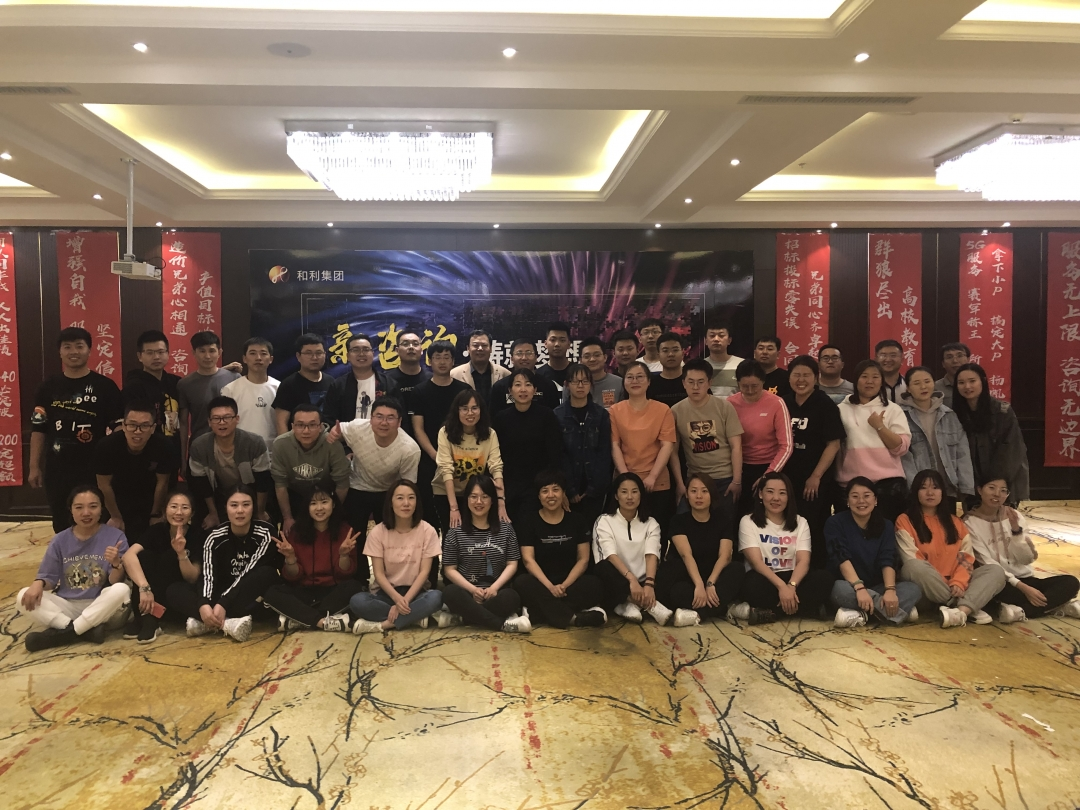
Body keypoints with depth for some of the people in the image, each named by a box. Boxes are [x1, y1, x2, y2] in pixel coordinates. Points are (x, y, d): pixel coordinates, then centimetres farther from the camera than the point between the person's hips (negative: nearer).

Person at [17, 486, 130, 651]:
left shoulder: (115, 536, -7)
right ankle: (86, 630, -26)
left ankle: (62, 632, -22)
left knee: (122, 590, -34)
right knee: (24, 597, -19)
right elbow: (49, 577, 7)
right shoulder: (60, 540, 2)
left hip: (101, 608, -3)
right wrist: (38, 583, -17)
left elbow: (116, 583, -9)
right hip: (67, 606, 3)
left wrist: (116, 564, -32)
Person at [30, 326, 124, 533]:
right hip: (57, 470, 3)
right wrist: (35, 466, 3)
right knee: (62, 526, 14)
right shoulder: (49, 388, 5)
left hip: (94, 469, -2)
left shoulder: (105, 386, -2)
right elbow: (38, 429, 7)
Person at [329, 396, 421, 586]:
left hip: (389, 494, -1)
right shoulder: (356, 428, -27)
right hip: (356, 491, 1)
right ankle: (360, 583, 27)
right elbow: (337, 431, -2)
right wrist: (332, 434, -26)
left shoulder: (410, 449, -30)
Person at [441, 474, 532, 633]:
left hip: (496, 591, 0)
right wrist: (472, 589, -15)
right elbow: (449, 569, 1)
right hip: (466, 591, 0)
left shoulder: (506, 529, 9)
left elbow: (512, 565, 5)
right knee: (450, 593, -36)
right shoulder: (456, 532, 3)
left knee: (511, 597, -35)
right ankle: (504, 623, -30)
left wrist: (494, 587, -13)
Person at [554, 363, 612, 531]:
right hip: (568, 488, -1)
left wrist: (594, 488, -8)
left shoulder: (601, 415, 5)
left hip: (594, 488, 1)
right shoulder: (557, 415, 1)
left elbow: (604, 453, 1)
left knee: (591, 528, 1)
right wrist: (569, 489, -10)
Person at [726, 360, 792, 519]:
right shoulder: (730, 403, -6)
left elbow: (786, 447, -12)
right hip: (741, 469, 2)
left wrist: (768, 475, -17)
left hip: (769, 468, -2)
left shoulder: (776, 404, -12)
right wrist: (735, 473, -6)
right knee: (741, 516, 9)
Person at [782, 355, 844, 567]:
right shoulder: (783, 403, 8)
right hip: (787, 478, 4)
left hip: (815, 481, -4)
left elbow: (833, 444, -8)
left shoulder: (826, 405, -5)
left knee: (813, 531, -5)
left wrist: (816, 476, -12)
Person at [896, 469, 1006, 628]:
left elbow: (967, 557, 6)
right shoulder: (905, 521, 0)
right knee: (914, 567, -35)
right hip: (925, 590, -5)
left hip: (955, 586, 5)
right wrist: (945, 584, -16)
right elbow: (912, 562, -9)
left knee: (996, 571, -13)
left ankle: (961, 611, -36)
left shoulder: (955, 522, 16)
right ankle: (971, 609, -26)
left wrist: (958, 582, -14)